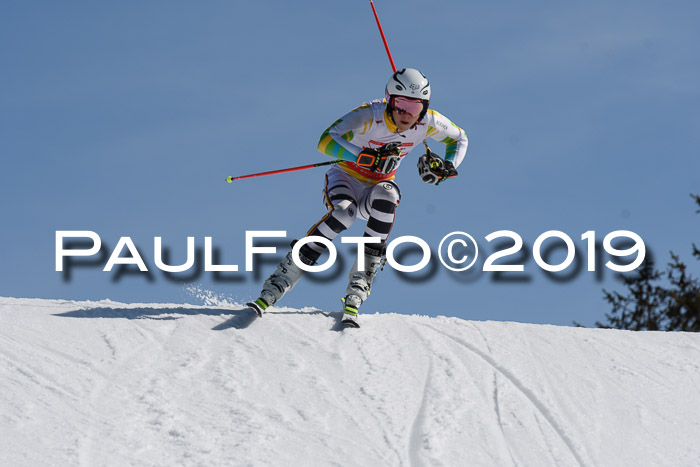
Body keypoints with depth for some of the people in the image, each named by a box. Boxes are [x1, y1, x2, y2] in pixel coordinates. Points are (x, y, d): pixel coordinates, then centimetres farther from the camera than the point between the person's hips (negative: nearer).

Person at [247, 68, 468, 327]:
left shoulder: (428, 123, -15)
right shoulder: (369, 115, -27)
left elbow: (459, 139, 6)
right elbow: (326, 141, -37)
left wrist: (447, 167, -14)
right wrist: (364, 157, -50)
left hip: (378, 186, 3)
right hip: (346, 177, -3)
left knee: (386, 197, -33)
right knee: (344, 212, -35)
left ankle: (355, 295, -34)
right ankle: (272, 290, -33)